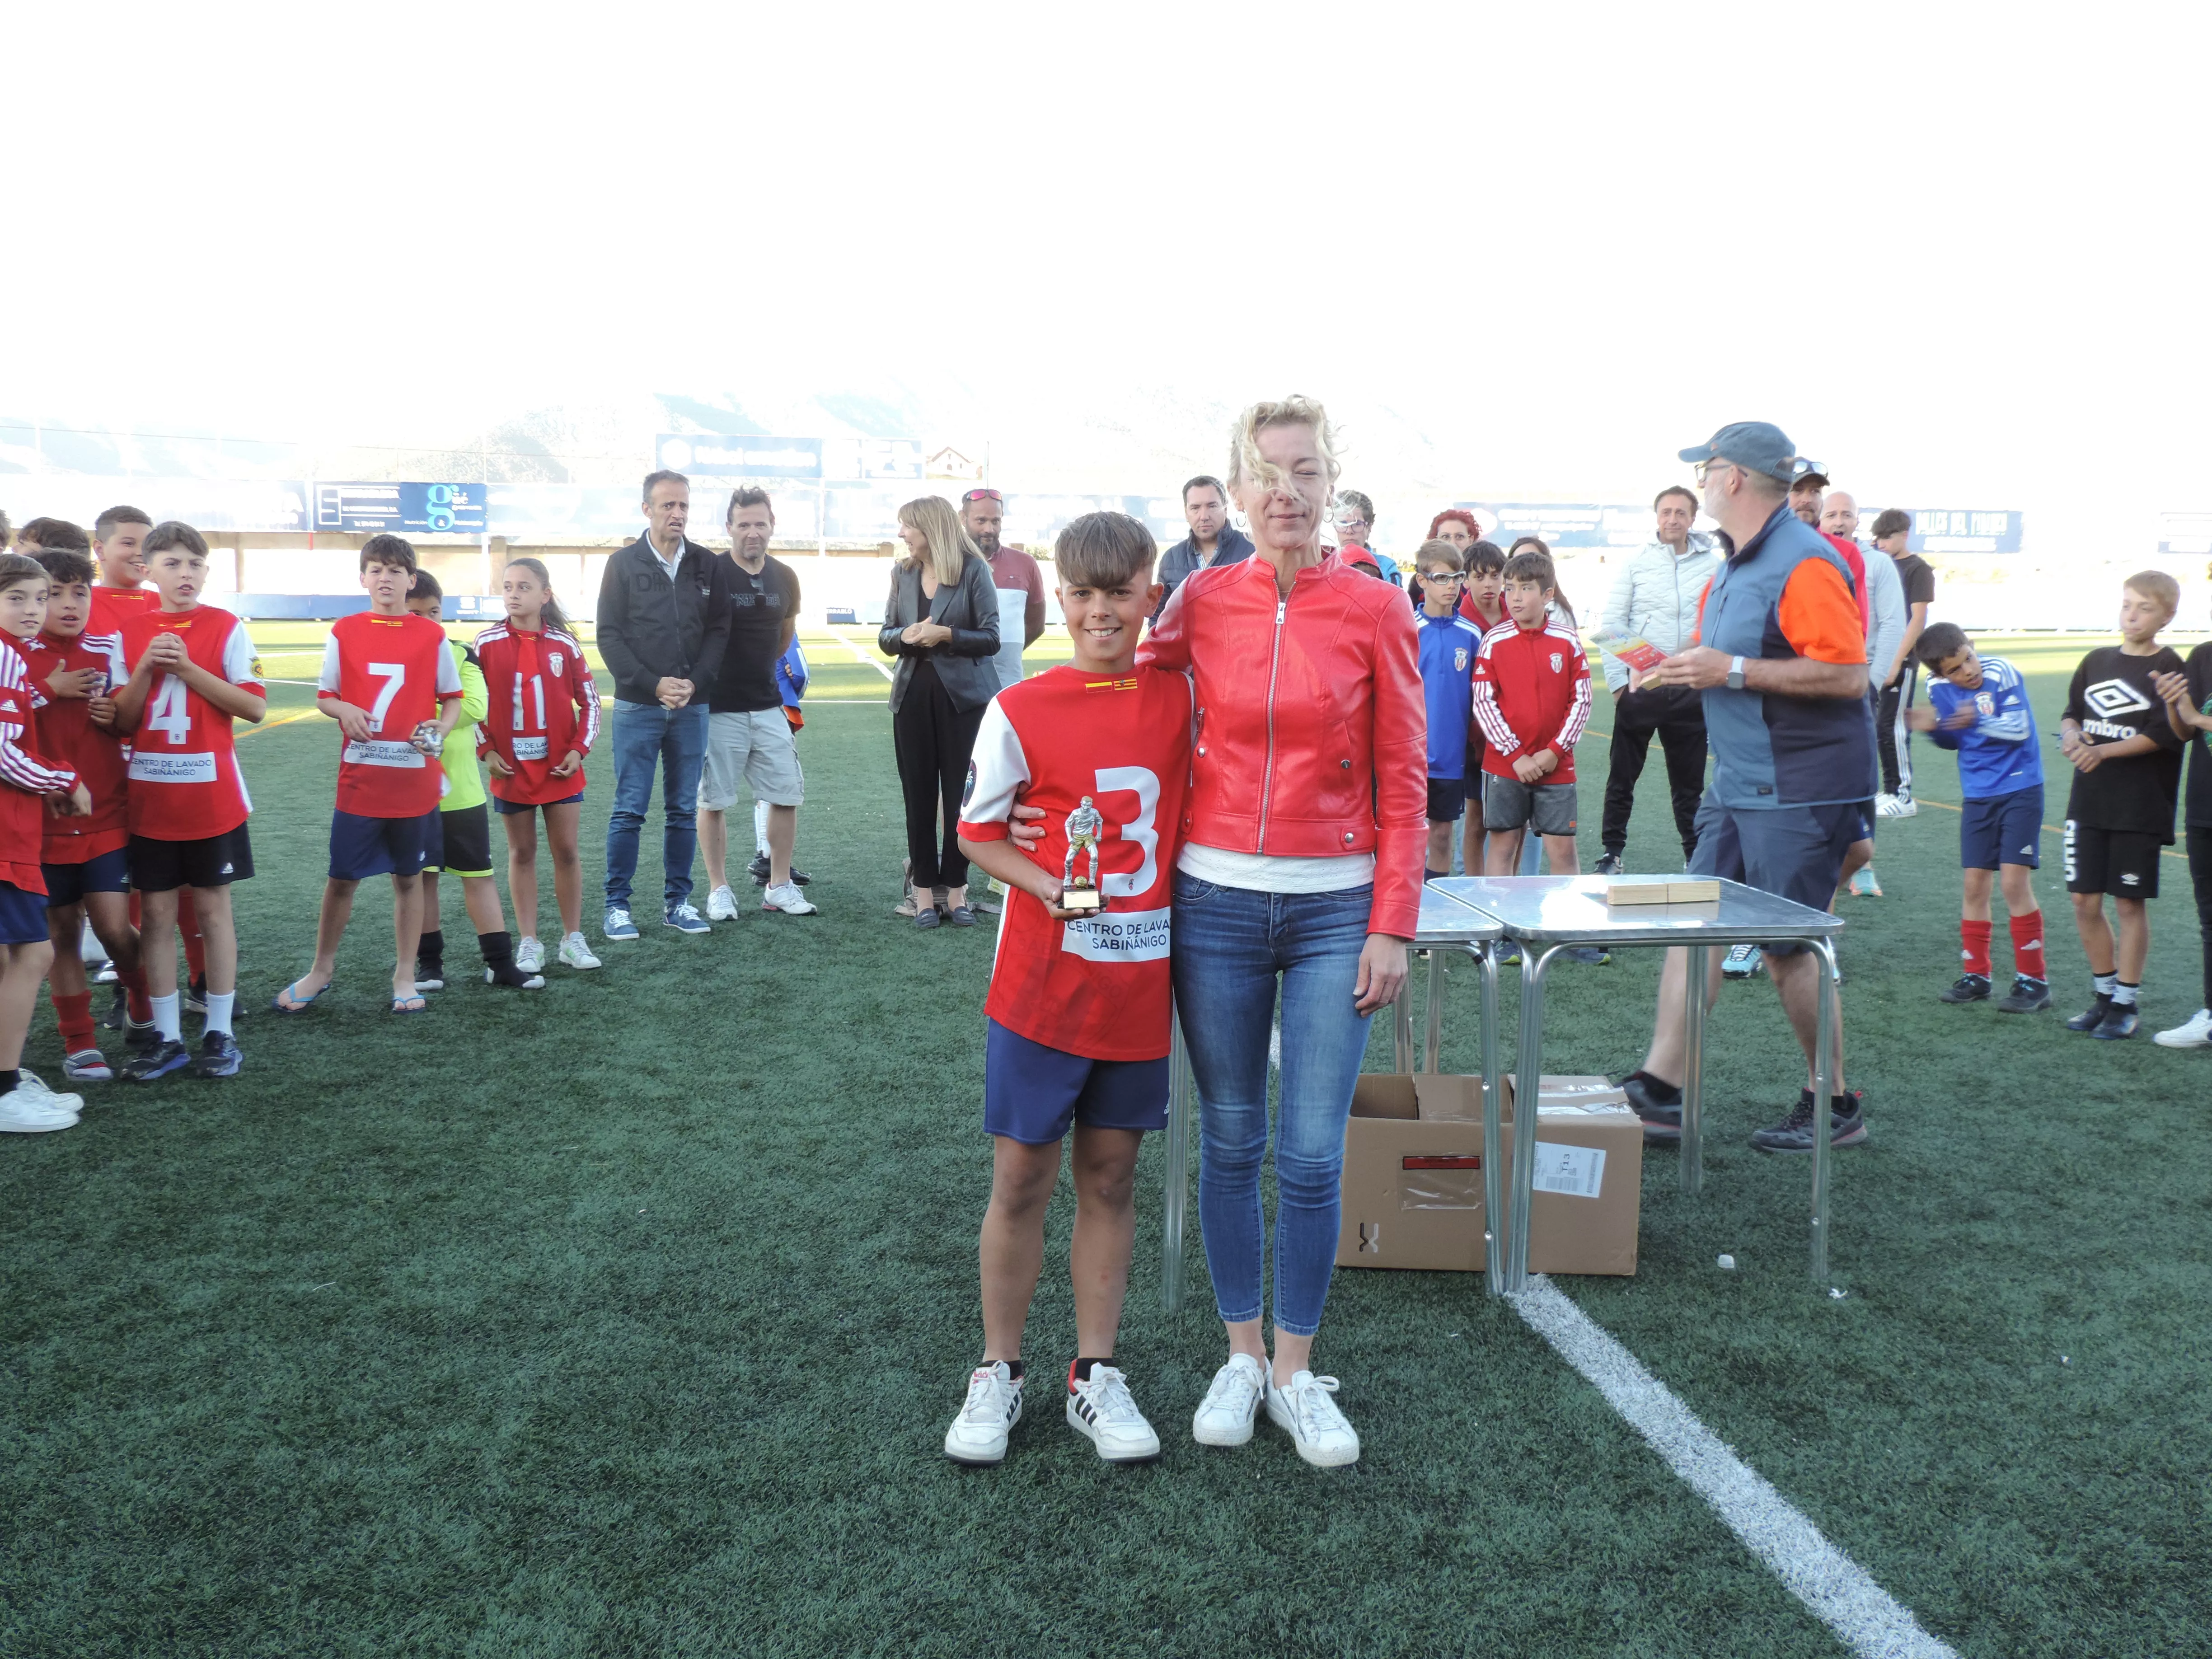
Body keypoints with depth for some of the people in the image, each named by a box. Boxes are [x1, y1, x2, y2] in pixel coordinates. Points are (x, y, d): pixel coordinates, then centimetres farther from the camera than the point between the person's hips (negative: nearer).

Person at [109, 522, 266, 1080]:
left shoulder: (225, 628, -3)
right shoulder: (128, 633, 4)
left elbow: (256, 707, -10)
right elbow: (122, 722, 1)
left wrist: (188, 669, -17)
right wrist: (146, 669, -14)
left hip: (211, 793, -2)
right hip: (150, 796, 2)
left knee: (212, 908, 5)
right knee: (155, 913, 5)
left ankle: (219, 1034, 13)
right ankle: (168, 1038, 13)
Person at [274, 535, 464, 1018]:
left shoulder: (432, 635, 1)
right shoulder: (344, 632, 2)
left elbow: (452, 699, 7)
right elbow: (324, 697, 8)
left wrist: (438, 731, -12)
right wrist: (345, 710, -14)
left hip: (416, 781, 0)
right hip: (359, 780, 0)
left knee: (409, 878, 8)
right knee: (342, 878, 8)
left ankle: (405, 978, 20)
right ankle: (321, 971, 26)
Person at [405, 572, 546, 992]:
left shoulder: (460, 654, 4)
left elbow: (476, 707, -11)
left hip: (462, 787, 1)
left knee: (478, 874, 4)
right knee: (421, 875, 7)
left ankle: (500, 963, 9)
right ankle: (429, 962, 18)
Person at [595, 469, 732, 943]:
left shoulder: (709, 565, 7)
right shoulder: (623, 565, 1)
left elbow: (719, 631, 6)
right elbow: (609, 636, -2)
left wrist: (695, 681, -10)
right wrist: (654, 685, -12)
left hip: (691, 707, 3)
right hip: (637, 707, -2)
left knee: (684, 810, 8)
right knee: (629, 811, 0)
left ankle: (677, 902, 17)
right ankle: (617, 906, 8)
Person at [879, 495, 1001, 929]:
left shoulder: (974, 570, -3)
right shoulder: (903, 573, 10)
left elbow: (991, 638, -5)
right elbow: (885, 637, 12)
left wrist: (946, 635, -17)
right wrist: (905, 636, -10)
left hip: (962, 696, -4)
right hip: (913, 695, 4)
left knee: (959, 795, -1)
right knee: (919, 795, 4)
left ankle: (955, 889, 10)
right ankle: (924, 890, 12)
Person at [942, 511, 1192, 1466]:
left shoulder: (1180, 697, 0)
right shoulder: (1020, 710, -7)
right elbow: (975, 831, 0)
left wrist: (1187, 898, -5)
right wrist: (1045, 883, -15)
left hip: (1142, 982, 2)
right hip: (1042, 982, -2)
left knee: (1110, 1176, 12)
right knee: (1021, 1177, 7)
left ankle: (1096, 1376, 26)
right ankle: (998, 1374, 24)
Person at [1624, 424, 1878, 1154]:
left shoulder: (1806, 563, -17)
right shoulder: (1737, 564, 14)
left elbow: (1847, 675, -24)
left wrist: (1732, 670, -23)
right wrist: (1685, 668, 9)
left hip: (1797, 792, -9)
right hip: (1738, 786, 10)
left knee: (1786, 948, -1)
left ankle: (1834, 1106, 16)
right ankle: (1661, 1090, 9)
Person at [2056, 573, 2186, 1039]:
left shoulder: (2170, 668, -7)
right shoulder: (2097, 661, 9)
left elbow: (2163, 735, -14)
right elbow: (2072, 713, 15)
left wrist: (2103, 751, -21)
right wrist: (2072, 735, -6)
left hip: (2140, 806, -5)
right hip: (2088, 802, 5)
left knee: (2130, 903, 3)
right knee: (2085, 901, 6)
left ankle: (2127, 1002, 14)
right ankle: (2105, 993, 22)